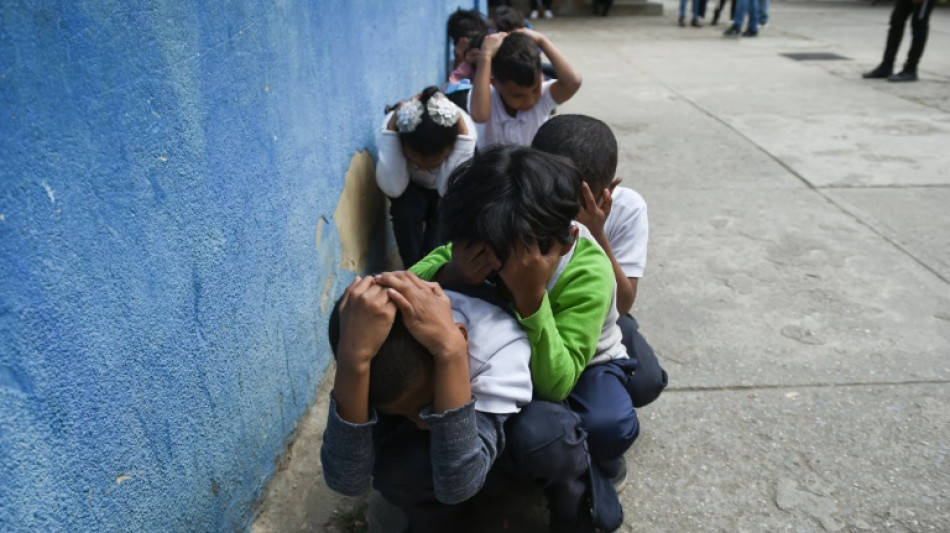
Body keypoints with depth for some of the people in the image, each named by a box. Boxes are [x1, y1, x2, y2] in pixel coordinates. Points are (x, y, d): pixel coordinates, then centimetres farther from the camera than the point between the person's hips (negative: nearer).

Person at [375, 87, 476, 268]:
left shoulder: (464, 126, -35)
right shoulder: (391, 123, -34)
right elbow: (393, 189, -40)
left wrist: (462, 131, -45)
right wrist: (391, 127, -45)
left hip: (446, 190, 1)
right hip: (411, 187, -1)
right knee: (406, 210, -29)